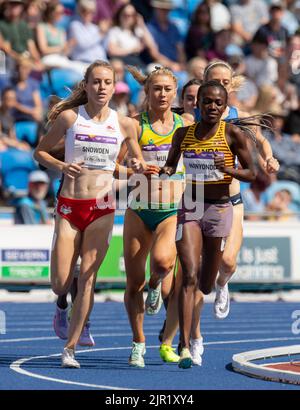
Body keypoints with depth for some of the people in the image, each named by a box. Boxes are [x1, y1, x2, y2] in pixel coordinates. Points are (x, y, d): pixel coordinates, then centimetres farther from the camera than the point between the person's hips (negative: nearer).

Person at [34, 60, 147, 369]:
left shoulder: (124, 124, 2)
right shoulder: (69, 117, -1)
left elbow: (138, 162, 15)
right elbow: (40, 152, 7)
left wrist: (139, 167, -8)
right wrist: (61, 166, -12)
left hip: (102, 207, 0)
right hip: (69, 206, 0)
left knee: (87, 279, -8)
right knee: (60, 285, -3)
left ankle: (70, 348, -1)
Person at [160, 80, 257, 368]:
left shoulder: (232, 134, -4)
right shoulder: (183, 134, 4)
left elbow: (251, 174, 1)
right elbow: (171, 163, 19)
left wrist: (228, 170, -19)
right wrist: (166, 171, -4)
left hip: (219, 208, 0)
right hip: (188, 207, 1)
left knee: (207, 284, 8)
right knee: (189, 275, -16)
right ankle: (184, 346, -20)